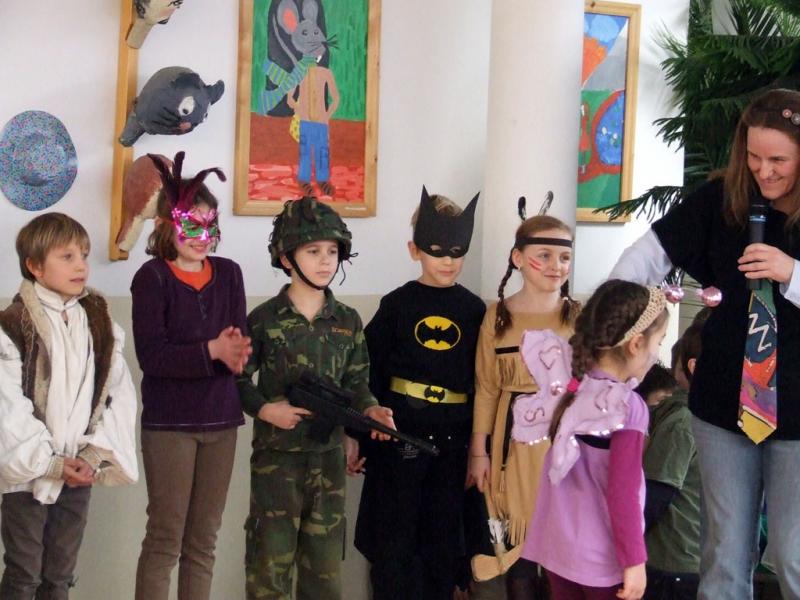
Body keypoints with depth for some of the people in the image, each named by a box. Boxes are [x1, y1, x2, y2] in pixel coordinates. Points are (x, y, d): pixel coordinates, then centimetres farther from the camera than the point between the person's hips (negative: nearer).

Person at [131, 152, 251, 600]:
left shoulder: (229, 273, 7)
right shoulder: (152, 277, -7)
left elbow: (241, 344, 1)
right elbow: (151, 355, -16)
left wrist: (239, 350, -21)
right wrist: (212, 350, -23)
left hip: (221, 419, 5)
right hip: (169, 421, -5)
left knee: (204, 539, 11)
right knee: (166, 535, -1)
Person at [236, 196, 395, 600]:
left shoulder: (348, 321, 5)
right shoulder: (263, 319, -5)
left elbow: (355, 382, 7)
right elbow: (238, 379, -1)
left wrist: (369, 411, -12)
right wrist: (265, 409, -17)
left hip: (329, 455, 3)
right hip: (275, 455, -3)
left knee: (326, 562, 11)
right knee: (271, 559, 2)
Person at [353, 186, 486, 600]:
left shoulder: (474, 310, 5)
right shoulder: (396, 304, -1)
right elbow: (370, 374, 0)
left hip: (453, 437, 2)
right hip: (399, 431, -2)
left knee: (443, 536, 11)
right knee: (394, 535, 3)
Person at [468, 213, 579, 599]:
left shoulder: (580, 317, 0)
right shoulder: (497, 316, 1)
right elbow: (486, 388, 4)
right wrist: (479, 451, 2)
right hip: (515, 439, 1)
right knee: (519, 540, 8)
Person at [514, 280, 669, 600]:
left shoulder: (568, 381, -2)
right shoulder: (627, 407, -21)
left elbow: (534, 341, 20)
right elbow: (622, 493, -21)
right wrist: (634, 560, -15)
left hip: (555, 546, 7)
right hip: (602, 557, -7)